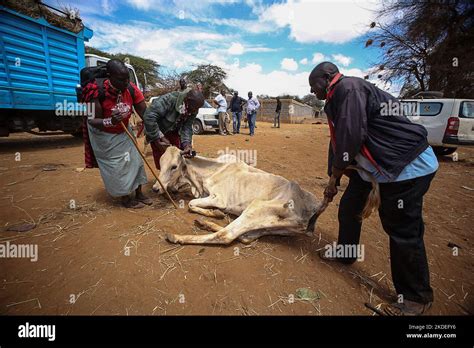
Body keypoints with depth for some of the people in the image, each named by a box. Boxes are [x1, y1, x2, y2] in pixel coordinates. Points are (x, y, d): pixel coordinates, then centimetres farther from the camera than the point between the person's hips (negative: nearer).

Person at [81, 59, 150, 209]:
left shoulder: (131, 88, -20)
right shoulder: (97, 91, -30)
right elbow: (93, 120, -24)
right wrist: (110, 121, -45)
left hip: (123, 132, 5)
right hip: (104, 135, -4)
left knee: (135, 160, 5)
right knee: (116, 167, -2)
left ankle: (139, 194, 18)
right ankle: (125, 198, 14)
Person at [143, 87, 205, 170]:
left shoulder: (193, 110, -15)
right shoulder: (169, 99, -35)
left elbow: (187, 127, -19)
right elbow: (149, 116, -37)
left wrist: (187, 144, -36)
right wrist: (158, 139, -36)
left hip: (173, 131, 5)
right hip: (158, 131, -5)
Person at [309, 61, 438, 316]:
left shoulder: (348, 88, -16)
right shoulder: (335, 101, 15)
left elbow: (351, 137, -25)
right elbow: (337, 142, 17)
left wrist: (334, 178, -11)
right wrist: (333, 180, 18)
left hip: (408, 166, -10)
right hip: (373, 165, 10)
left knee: (403, 230, -3)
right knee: (348, 207, 16)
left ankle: (417, 298, 17)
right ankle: (345, 253, 39)